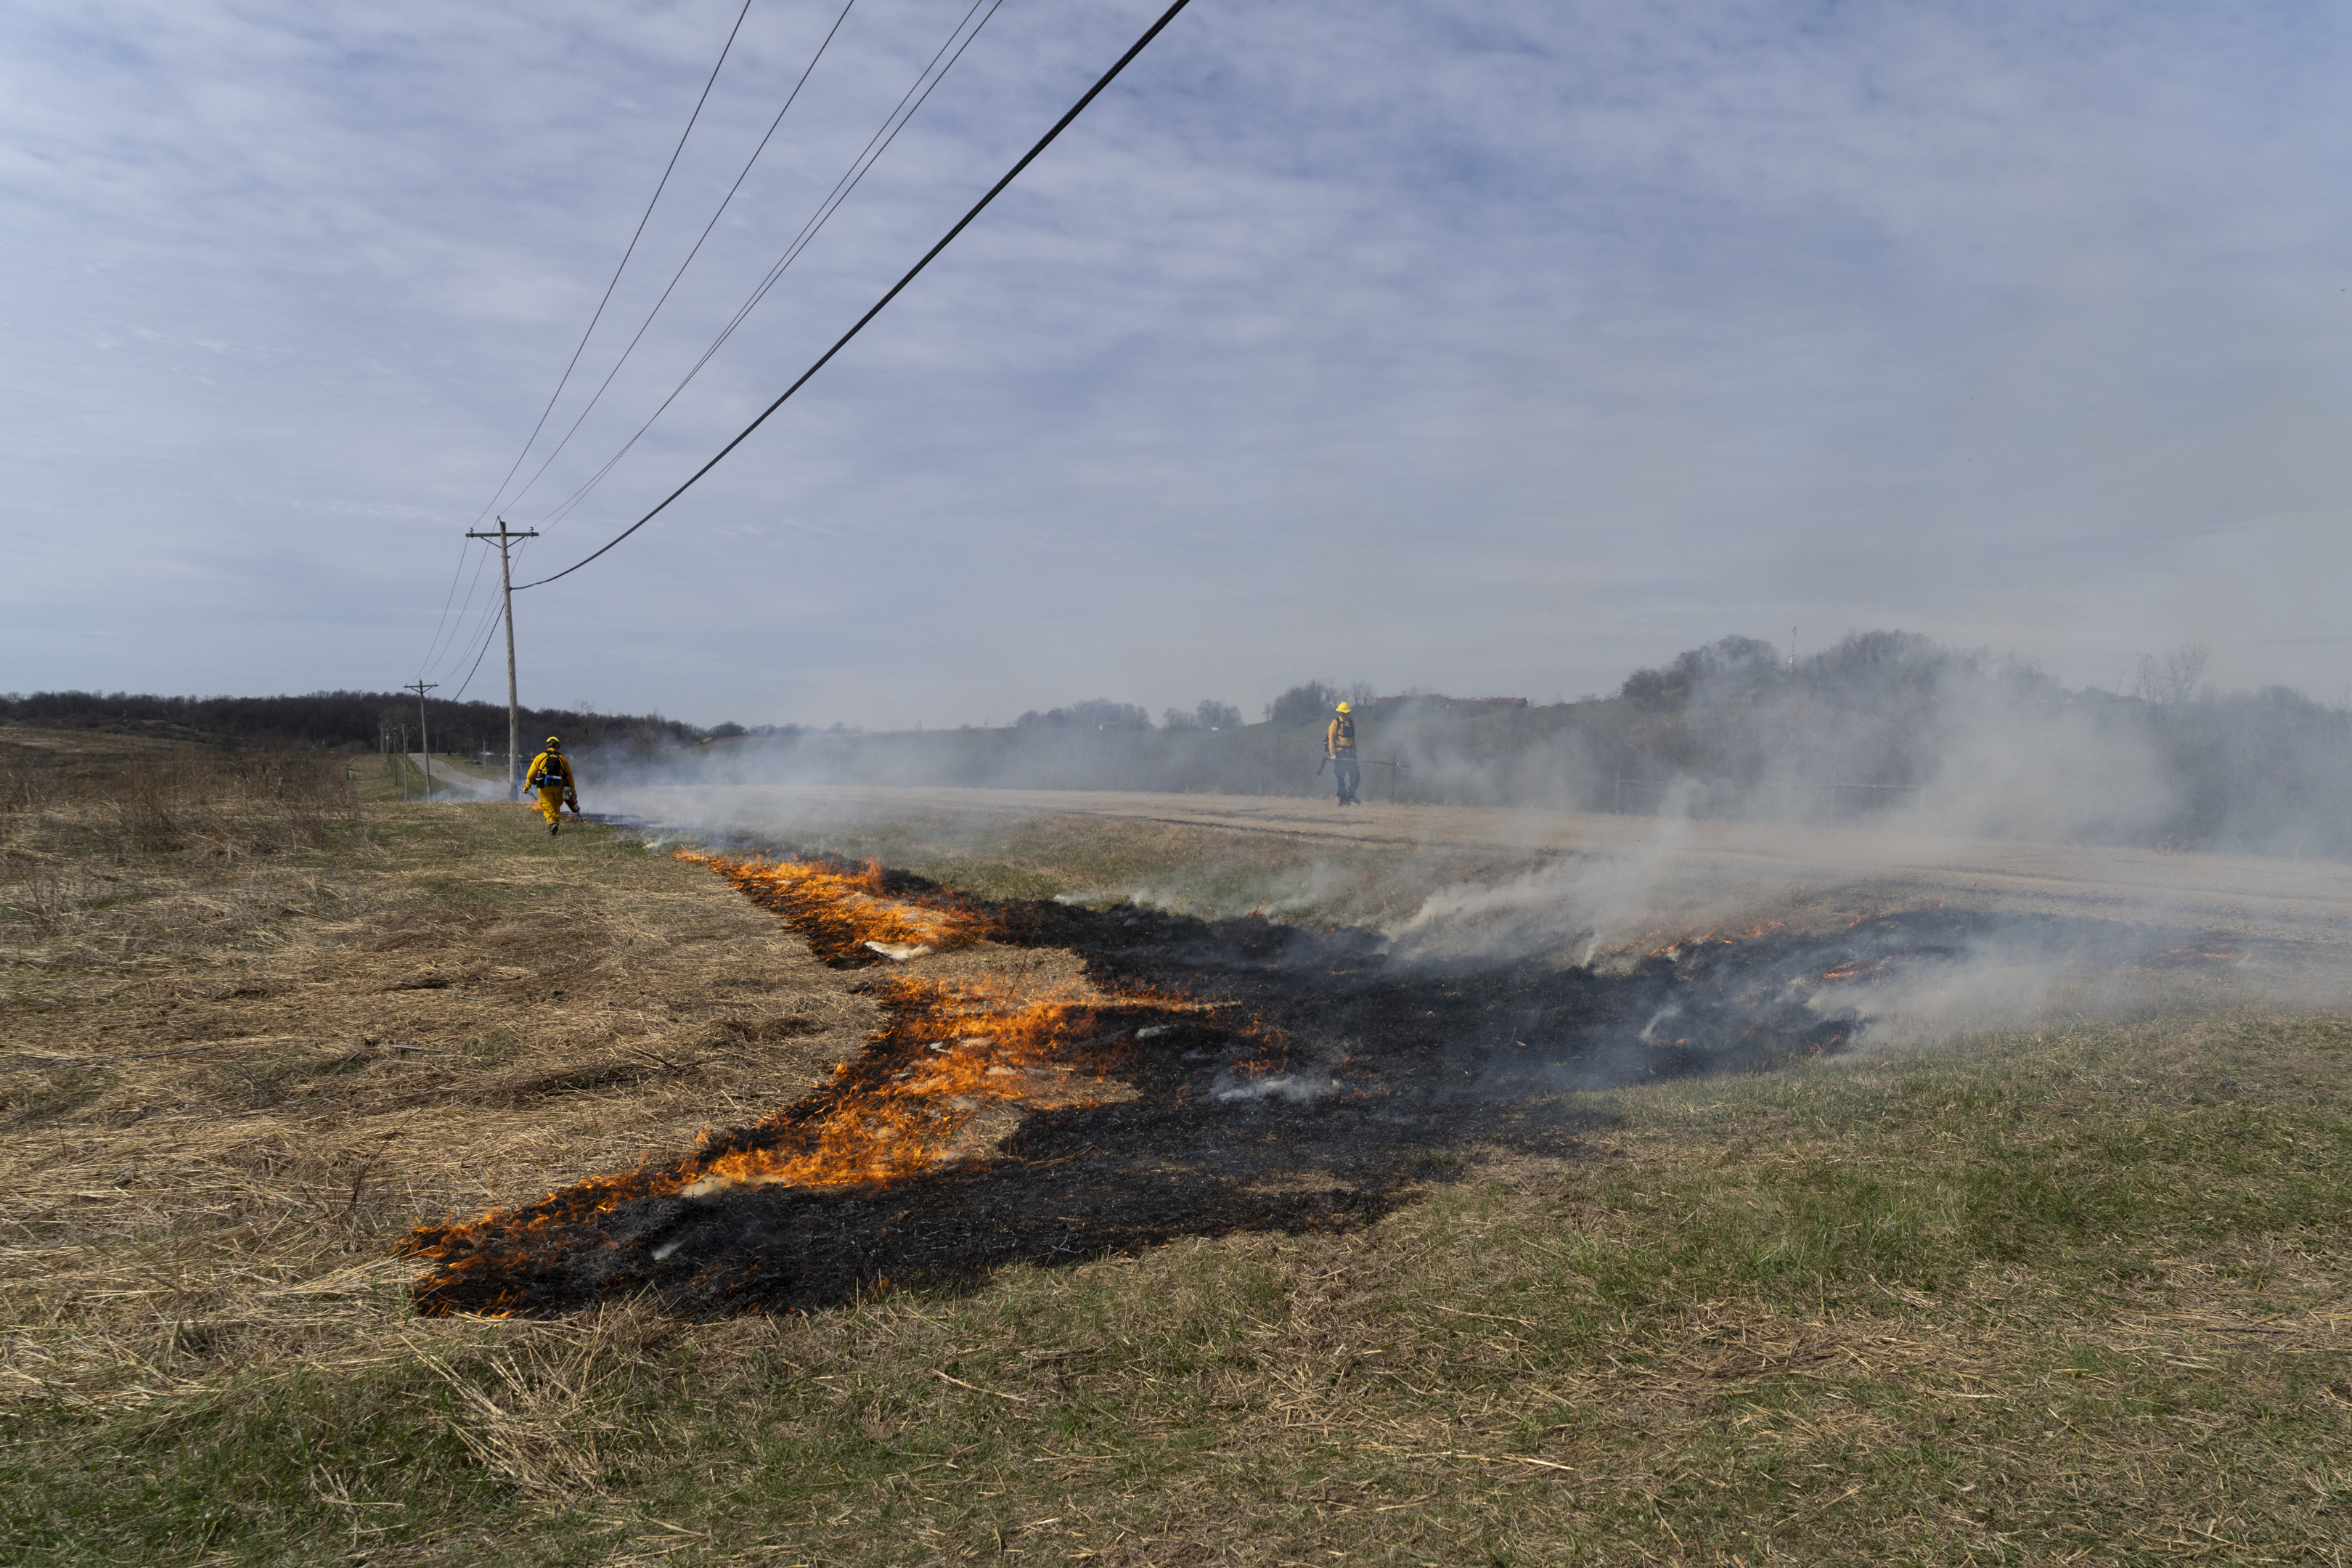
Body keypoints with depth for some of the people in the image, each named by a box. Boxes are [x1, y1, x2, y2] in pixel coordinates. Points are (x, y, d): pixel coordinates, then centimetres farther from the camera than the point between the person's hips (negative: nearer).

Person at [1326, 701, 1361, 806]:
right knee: (1341, 777, -3)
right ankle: (1343, 800, 3)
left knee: (1356, 775, 0)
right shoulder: (1336, 722, -4)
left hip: (1350, 754, 6)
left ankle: (1351, 796, 16)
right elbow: (1331, 738, -8)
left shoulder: (1351, 723, 16)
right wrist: (1332, 753, -14)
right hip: (1339, 753, -6)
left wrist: (1354, 752, 19)